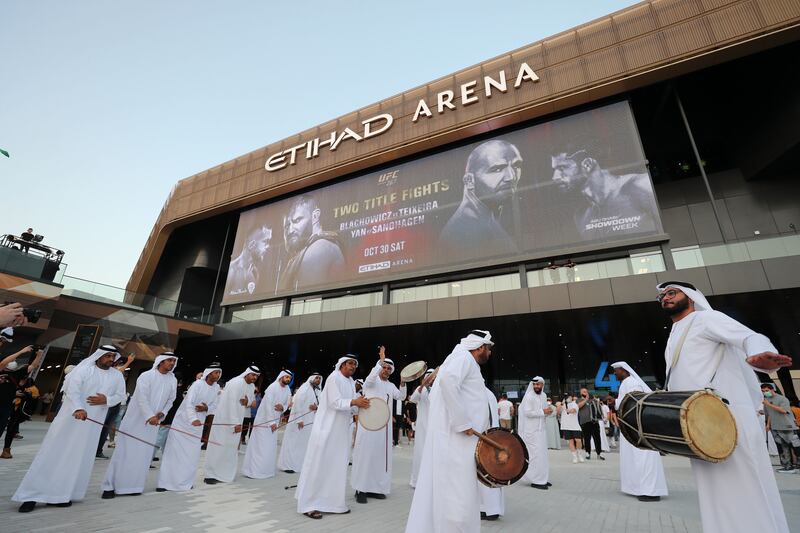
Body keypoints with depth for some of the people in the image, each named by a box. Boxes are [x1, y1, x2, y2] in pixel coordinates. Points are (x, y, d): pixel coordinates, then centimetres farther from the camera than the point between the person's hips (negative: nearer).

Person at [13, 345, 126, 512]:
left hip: (93, 423, 4)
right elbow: (72, 389, -19)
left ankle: (61, 495, 15)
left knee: (79, 458, 5)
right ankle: (32, 494, 13)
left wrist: (106, 400, -10)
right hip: (70, 417, -3)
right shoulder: (83, 369, -7)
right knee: (53, 453, 0)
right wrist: (78, 408, -35)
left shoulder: (117, 376, 6)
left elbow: (120, 395, 10)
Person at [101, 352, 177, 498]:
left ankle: (134, 485, 15)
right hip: (136, 419, -4)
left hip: (153, 422, 5)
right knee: (126, 451, 0)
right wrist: (150, 416, -24)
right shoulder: (146, 376, -11)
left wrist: (162, 413, -6)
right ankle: (110, 486, 11)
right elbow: (142, 397, -19)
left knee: (144, 454, 6)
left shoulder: (173, 380, 4)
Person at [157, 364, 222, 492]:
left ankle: (186, 482, 18)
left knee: (193, 453, 6)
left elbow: (214, 406, 4)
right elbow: (188, 403, -28)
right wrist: (193, 419, -42)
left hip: (198, 423, 5)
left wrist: (206, 408, -18)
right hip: (183, 420, -5)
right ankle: (164, 483, 12)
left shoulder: (217, 388, -3)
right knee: (173, 450, 0)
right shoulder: (198, 384, -20)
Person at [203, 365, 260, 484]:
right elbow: (232, 403, -26)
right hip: (224, 418, -8)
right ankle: (210, 475, 7)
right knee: (218, 446, -3)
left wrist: (247, 402, -15)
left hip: (235, 420, 8)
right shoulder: (236, 383, -21)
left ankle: (224, 473, 22)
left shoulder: (251, 386, 3)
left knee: (232, 446, 11)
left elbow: (252, 401, 11)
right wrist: (236, 423, -27)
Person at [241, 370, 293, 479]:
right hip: (264, 420, -7)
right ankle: (252, 470, 6)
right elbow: (268, 405, -22)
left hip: (274, 421, 7)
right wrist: (271, 422, -22)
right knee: (259, 446, -3)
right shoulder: (272, 387, -19)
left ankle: (266, 470, 20)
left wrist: (282, 407, -15)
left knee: (271, 447, 10)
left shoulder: (287, 390, 1)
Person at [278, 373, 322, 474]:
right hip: (299, 421, -7)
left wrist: (316, 407, -11)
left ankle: (299, 464, 21)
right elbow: (297, 404, -18)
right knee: (294, 442, 1)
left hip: (310, 422, 7)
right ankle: (287, 465, 10)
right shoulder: (304, 389, -12)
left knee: (305, 443, 11)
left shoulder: (317, 392, 10)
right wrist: (299, 419, -22)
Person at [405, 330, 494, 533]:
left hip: (456, 440, 10)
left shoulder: (465, 361, 21)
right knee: (457, 497, -5)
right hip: (456, 439, -10)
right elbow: (448, 380, -28)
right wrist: (463, 423, -23)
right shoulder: (463, 357, -9)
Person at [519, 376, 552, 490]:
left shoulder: (544, 395, 9)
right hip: (531, 430, -8)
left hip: (541, 429, 8)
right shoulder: (529, 396, -14)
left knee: (542, 454, 13)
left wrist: (549, 411, -5)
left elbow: (544, 411, 17)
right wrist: (543, 412, -19)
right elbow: (527, 412, -21)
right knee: (535, 454, -6)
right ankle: (536, 481, 3)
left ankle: (543, 478, 24)